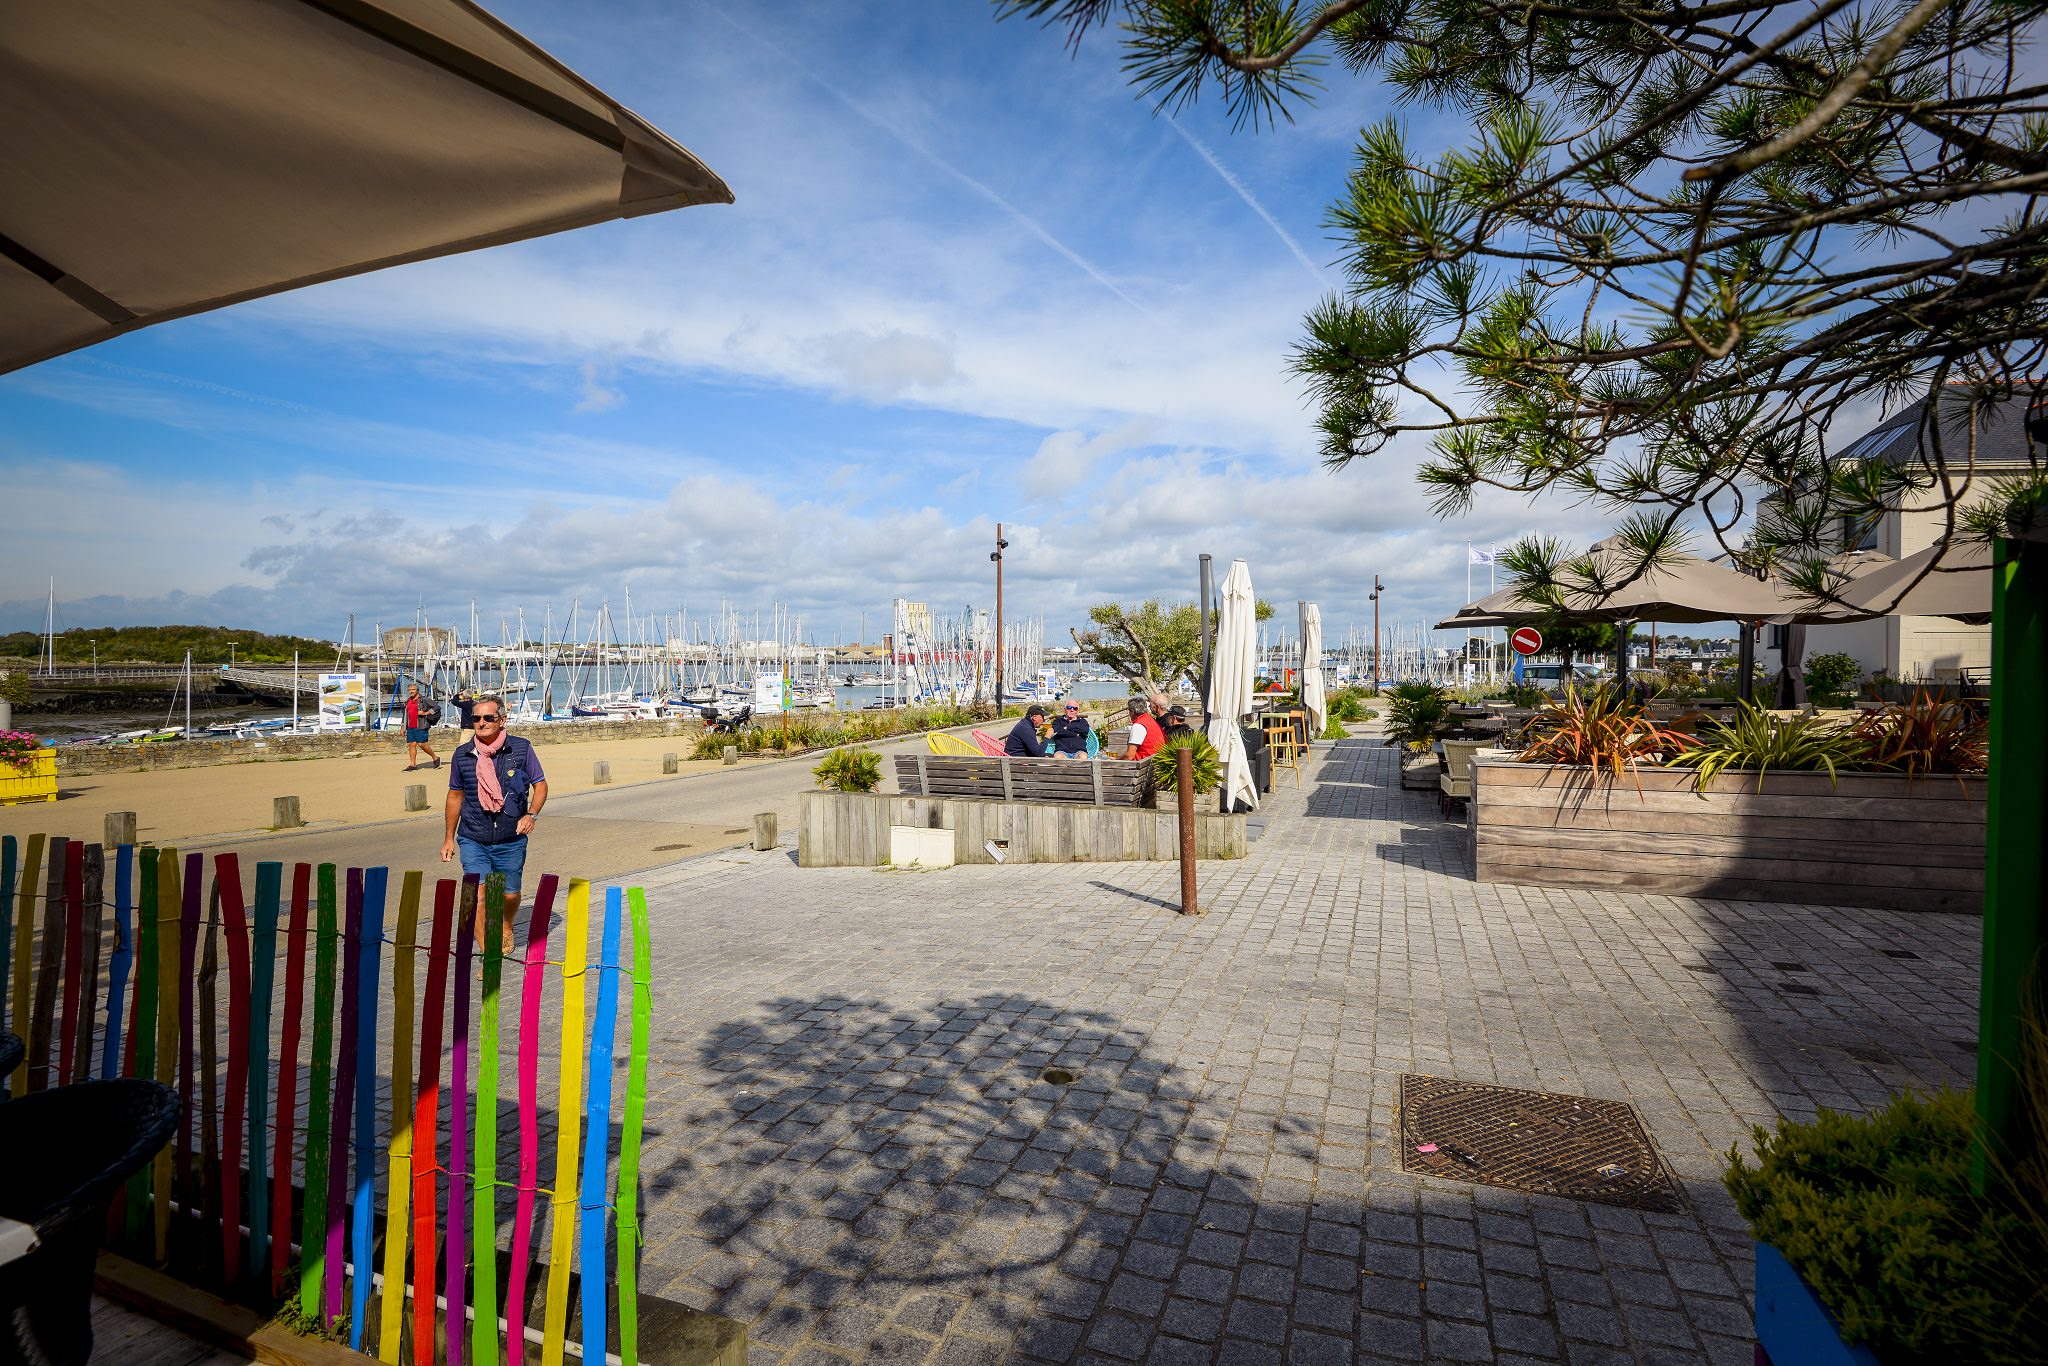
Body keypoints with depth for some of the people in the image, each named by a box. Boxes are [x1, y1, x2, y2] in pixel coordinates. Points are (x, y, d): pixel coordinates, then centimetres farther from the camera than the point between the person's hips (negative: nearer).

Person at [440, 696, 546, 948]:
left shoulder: (521, 748, -4)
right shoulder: (462, 754, 0)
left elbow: (540, 784, 3)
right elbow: (455, 795, 13)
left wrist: (531, 814, -15)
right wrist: (448, 838, 16)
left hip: (511, 840, 0)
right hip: (473, 840, 0)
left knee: (510, 895, 12)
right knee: (479, 897, -11)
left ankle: (506, 928, 45)